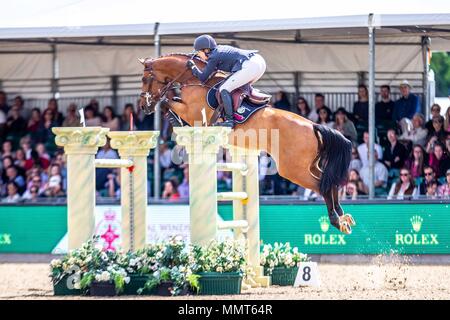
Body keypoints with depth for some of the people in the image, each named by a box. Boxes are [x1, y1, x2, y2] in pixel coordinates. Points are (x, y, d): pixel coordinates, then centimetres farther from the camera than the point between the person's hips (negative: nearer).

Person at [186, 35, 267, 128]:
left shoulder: (214, 57, 1)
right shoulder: (222, 48, 26)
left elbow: (202, 78, 6)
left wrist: (193, 67, 22)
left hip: (249, 67, -9)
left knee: (224, 90, -5)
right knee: (243, 87, 30)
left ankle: (229, 120, -11)